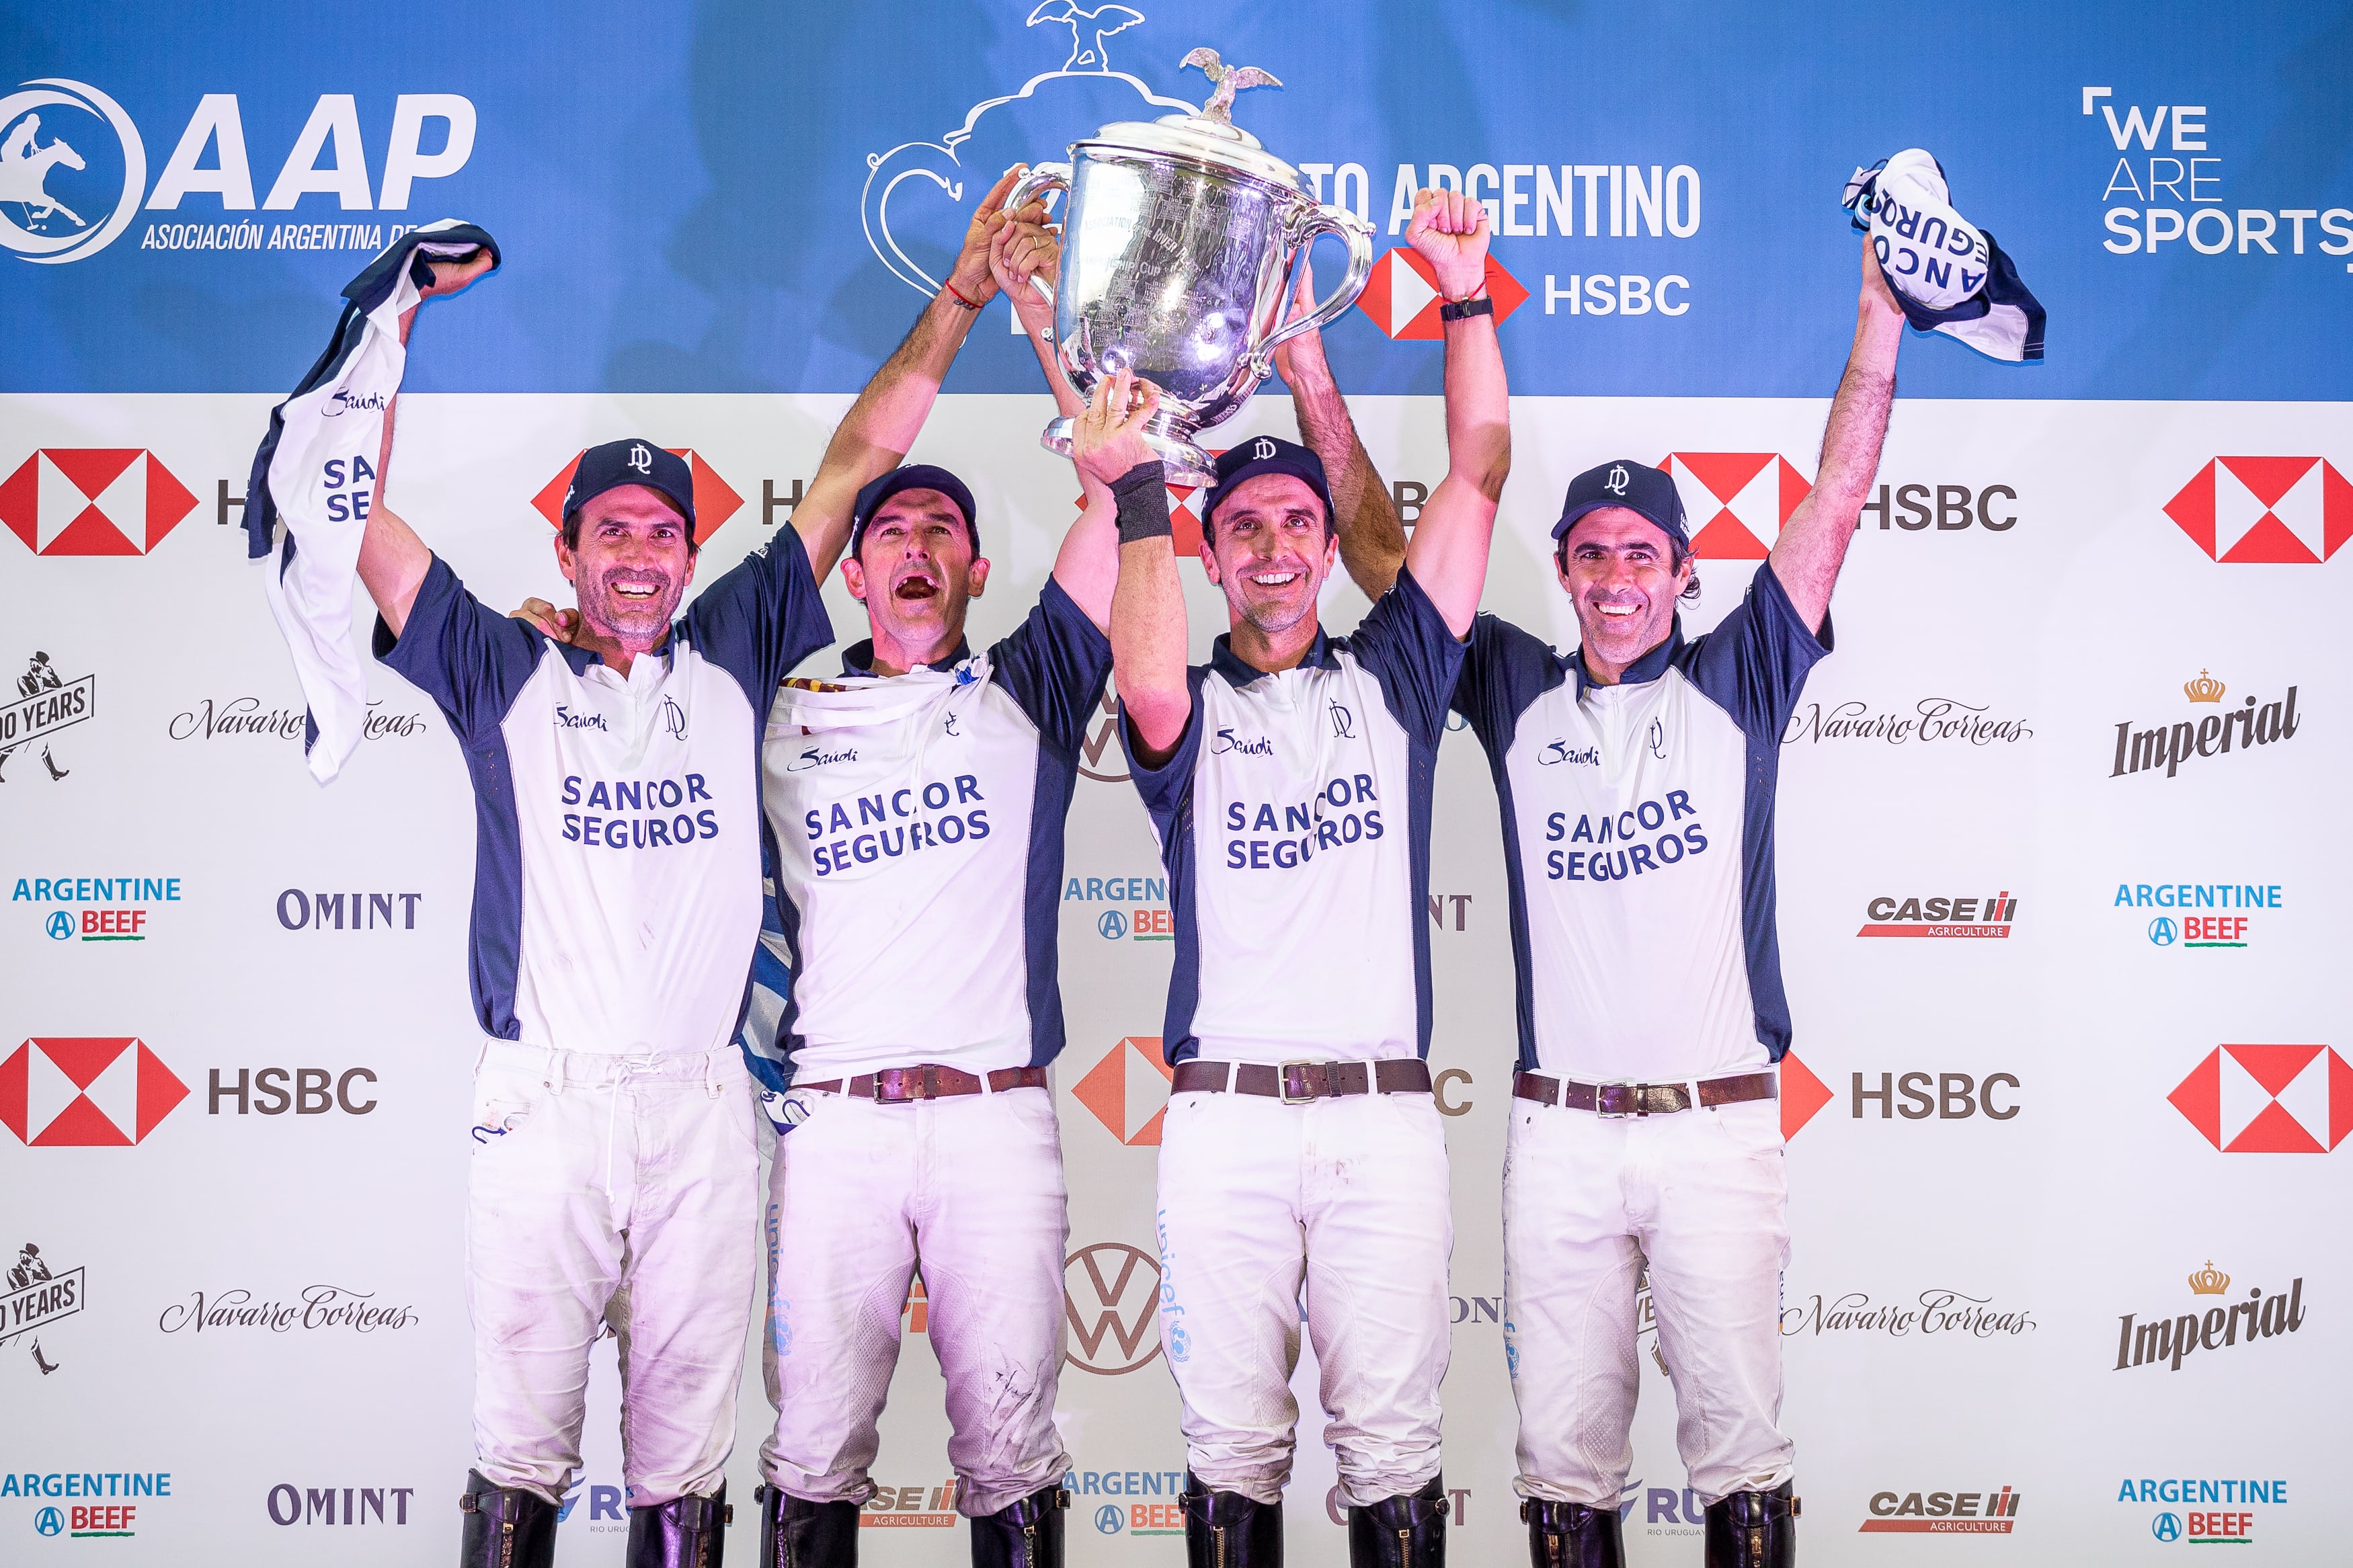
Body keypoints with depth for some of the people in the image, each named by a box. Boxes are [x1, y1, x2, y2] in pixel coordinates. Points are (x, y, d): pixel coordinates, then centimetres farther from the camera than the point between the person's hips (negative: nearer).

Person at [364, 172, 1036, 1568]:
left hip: (703, 1106, 2)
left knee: (686, 1447, 7)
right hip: (542, 1103, -1)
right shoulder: (500, 670, 8)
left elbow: (859, 458, 13)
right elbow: (351, 512, 5)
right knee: (521, 1443, 2)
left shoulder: (734, 654, 12)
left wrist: (959, 301, 13)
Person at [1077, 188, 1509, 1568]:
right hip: (1226, 1113, 0)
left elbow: (1479, 475, 8)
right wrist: (1137, 492, -19)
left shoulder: (1390, 679, 14)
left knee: (1393, 1442, 3)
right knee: (1232, 1442, 4)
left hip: (1386, 1113, 1)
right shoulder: (1190, 708, 10)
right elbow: (1149, 687, -16)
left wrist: (1466, 294, 3)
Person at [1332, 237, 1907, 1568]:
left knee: (1742, 1439, 2)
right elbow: (1383, 546, 11)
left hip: (1720, 1124, -1)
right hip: (1559, 1128, 2)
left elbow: (1838, 502, 1)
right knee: (1564, 1450, 6)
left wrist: (1882, 314, -5)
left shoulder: (1736, 685, 6)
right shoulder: (1518, 694, 10)